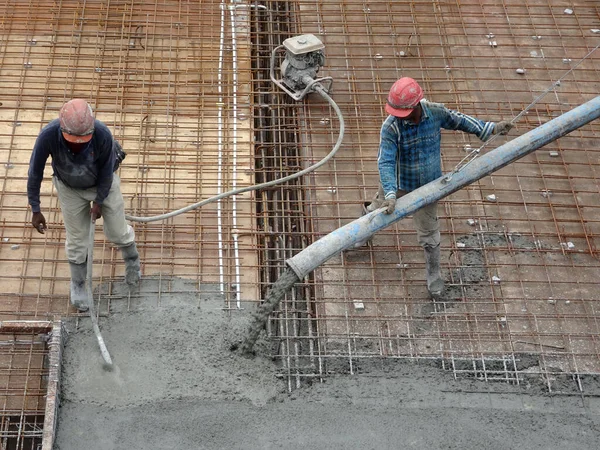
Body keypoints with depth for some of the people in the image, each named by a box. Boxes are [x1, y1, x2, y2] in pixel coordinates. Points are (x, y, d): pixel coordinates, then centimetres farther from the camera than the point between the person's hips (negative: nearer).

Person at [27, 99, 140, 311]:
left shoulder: (103, 135, -38)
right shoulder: (48, 136, -36)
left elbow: (106, 171, -19)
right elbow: (35, 172, -20)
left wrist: (99, 202, -7)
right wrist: (35, 210, -13)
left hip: (104, 184, 0)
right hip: (70, 189, 0)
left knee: (117, 231, 15)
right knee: (77, 239, 10)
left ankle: (132, 258, 48)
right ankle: (78, 284, 35)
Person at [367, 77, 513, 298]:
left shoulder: (436, 112, -21)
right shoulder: (391, 127, -30)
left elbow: (458, 121, 1)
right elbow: (385, 162, -33)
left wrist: (490, 129, 6)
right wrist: (390, 194, -44)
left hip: (428, 185, 1)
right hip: (399, 184, -1)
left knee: (428, 232, 14)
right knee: (382, 208, 27)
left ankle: (433, 274, 34)